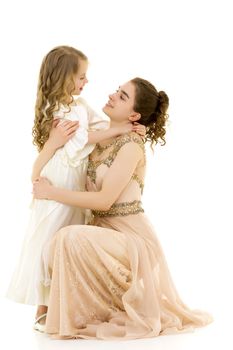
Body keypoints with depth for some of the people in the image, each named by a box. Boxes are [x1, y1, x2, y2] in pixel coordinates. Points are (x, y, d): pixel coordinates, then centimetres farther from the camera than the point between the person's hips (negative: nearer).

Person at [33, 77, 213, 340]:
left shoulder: (131, 146, -17)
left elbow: (104, 200, -21)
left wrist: (51, 193, -16)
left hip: (131, 237, -8)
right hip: (106, 229, 8)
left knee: (71, 238, -29)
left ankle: (82, 318, -8)